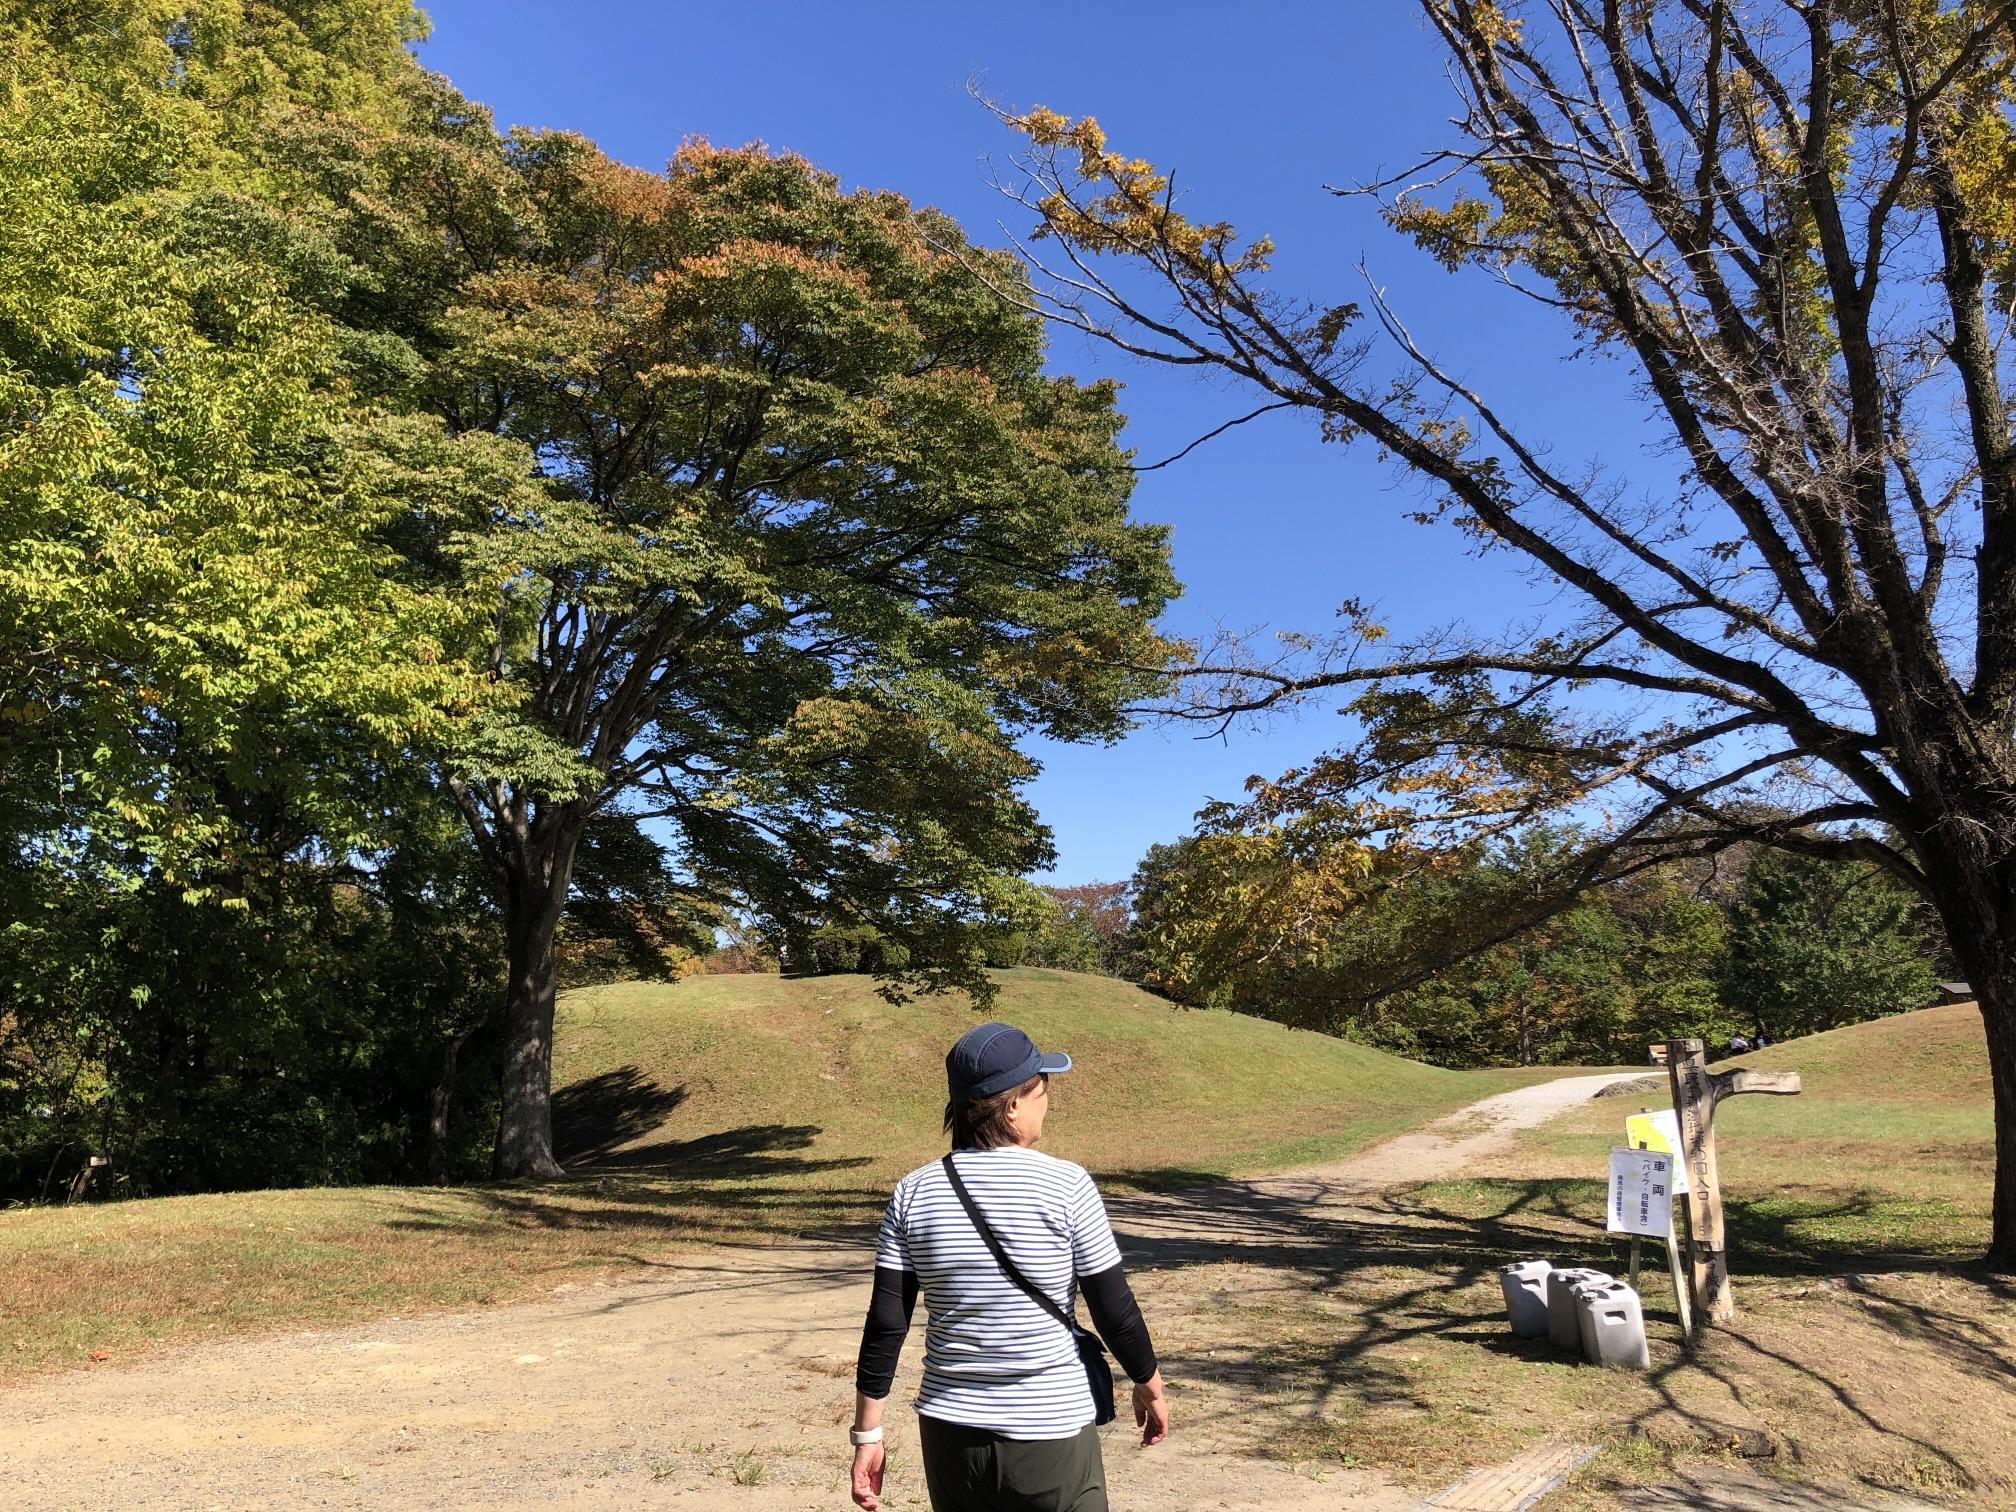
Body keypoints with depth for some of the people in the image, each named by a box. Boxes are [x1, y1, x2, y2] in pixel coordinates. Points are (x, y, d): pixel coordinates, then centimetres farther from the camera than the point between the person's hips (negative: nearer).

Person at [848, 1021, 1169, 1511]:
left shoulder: (914, 1193, -4)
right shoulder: (1067, 1185, -13)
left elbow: (886, 1326, -4)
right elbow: (1116, 1314, -7)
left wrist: (868, 1433, 4)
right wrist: (1151, 1389, 10)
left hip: (949, 1433, 4)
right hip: (1051, 1434, -3)